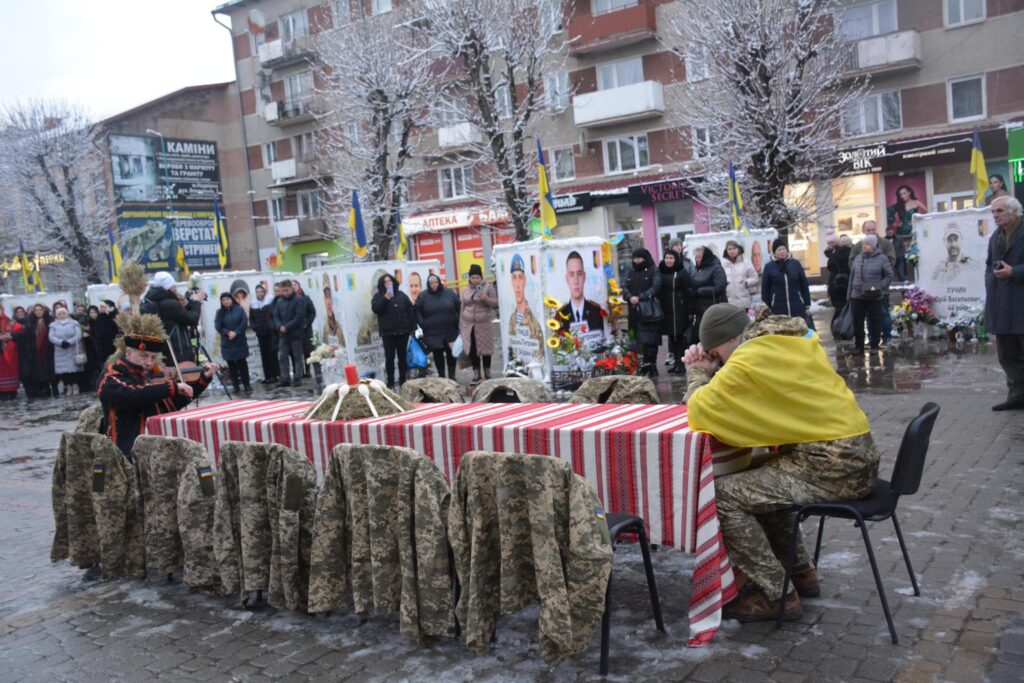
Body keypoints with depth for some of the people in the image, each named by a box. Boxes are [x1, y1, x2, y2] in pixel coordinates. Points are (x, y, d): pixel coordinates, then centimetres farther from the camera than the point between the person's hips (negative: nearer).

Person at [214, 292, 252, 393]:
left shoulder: (239, 309, 2)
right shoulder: (220, 312, 6)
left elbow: (244, 323, -5)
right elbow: (217, 326, -3)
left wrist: (236, 333, -16)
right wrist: (228, 333, -17)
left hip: (240, 341, -2)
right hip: (227, 343, 2)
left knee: (242, 363, -4)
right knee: (231, 364, 3)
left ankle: (246, 384, 1)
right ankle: (235, 385, 10)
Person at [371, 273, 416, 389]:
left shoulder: (401, 294, 10)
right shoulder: (378, 296, 5)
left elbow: (410, 310, 8)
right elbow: (375, 309, -13)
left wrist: (412, 327, 3)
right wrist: (385, 298, -20)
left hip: (403, 331, 2)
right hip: (388, 332, -2)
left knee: (402, 356, 8)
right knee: (389, 357, -1)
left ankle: (403, 380, 17)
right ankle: (390, 382, 5)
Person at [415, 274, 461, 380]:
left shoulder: (449, 293, 4)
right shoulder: (423, 296, 1)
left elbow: (459, 307, 8)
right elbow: (416, 310, 2)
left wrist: (458, 321, 2)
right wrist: (422, 323, -7)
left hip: (450, 331, 1)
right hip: (433, 333, -1)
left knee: (451, 353, 2)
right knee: (438, 355, 3)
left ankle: (452, 376, 14)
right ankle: (441, 376, 13)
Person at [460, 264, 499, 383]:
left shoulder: (488, 287, 1)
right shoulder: (465, 291, 11)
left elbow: (496, 304, -1)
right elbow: (462, 308, 15)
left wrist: (486, 298, -19)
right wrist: (460, 326, 13)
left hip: (484, 324, -3)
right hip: (468, 324, 3)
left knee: (485, 347, 3)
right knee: (472, 349, 0)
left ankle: (487, 372, 18)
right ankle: (476, 372, 11)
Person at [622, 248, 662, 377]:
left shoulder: (653, 271, -1)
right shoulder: (631, 273, 17)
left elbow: (655, 287, -13)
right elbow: (625, 288, 9)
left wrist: (640, 297, -21)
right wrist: (630, 297, -13)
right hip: (636, 312, 5)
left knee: (650, 340, -7)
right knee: (641, 340, 4)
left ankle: (650, 364, -1)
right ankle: (647, 364, 12)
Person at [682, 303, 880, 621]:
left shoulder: (752, 359, -14)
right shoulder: (798, 340, 14)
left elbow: (699, 410, -13)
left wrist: (698, 373, 5)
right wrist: (711, 371, 12)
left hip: (832, 467, -10)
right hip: (859, 455, 10)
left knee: (723, 495, -9)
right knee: (757, 482, 27)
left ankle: (775, 595, 1)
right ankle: (799, 573, 34)